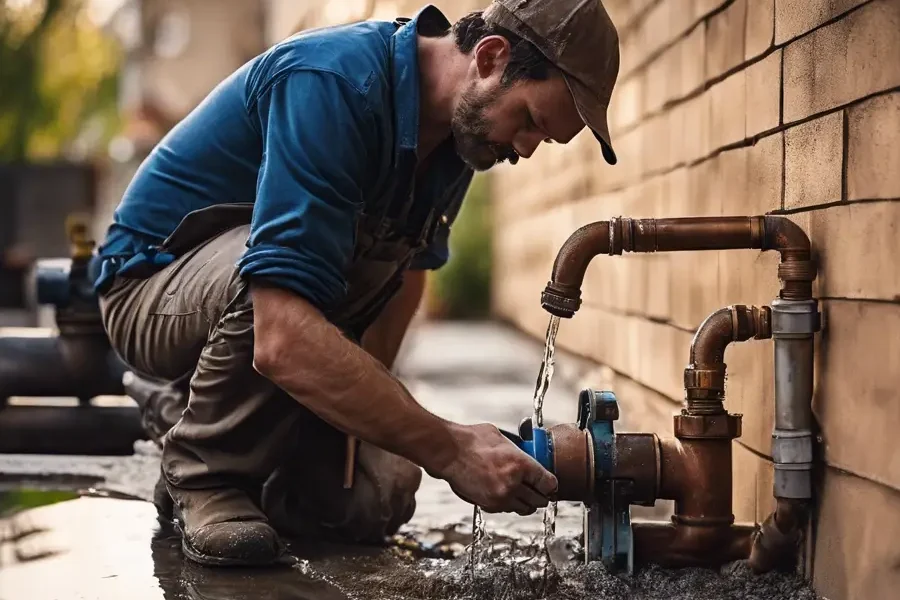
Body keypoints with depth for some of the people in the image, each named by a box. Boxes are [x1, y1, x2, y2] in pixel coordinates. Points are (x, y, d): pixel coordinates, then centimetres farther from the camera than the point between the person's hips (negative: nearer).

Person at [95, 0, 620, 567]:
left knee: (376, 502, -8)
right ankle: (202, 475, -15)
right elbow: (283, 340, -43)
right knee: (291, 258, -38)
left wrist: (361, 391, -7)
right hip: (152, 288, -7)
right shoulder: (335, 83, -33)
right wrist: (449, 450, -42)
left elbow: (411, 266, 9)